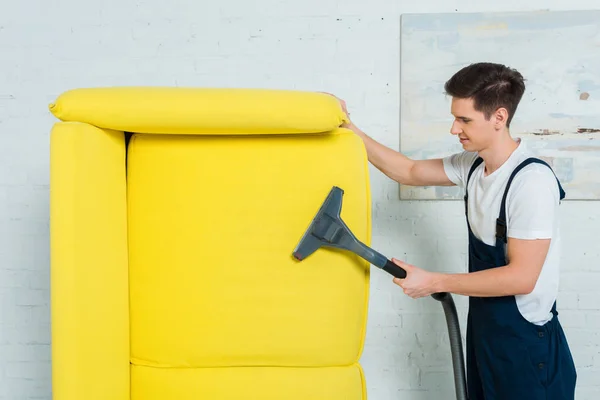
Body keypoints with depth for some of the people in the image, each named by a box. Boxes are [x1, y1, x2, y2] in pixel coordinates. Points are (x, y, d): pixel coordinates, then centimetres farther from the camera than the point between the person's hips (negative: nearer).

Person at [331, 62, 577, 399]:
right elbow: (410, 172, 9)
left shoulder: (532, 181, -24)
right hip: (484, 327, 7)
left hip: (526, 341, -7)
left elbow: (521, 277, -26)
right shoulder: (474, 165, -1)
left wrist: (434, 282, -21)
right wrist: (349, 129, 1)